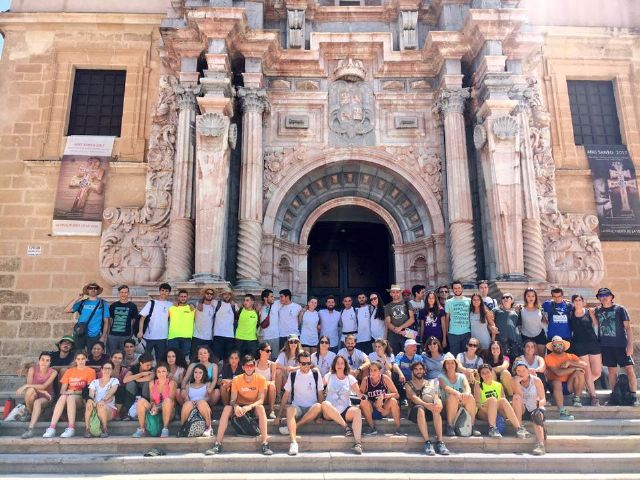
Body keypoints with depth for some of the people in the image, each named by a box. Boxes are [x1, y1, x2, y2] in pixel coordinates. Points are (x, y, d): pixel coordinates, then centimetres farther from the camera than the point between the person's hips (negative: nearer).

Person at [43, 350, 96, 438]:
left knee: (70, 397, -36)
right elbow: (62, 390, 11)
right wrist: (64, 392, -12)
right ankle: (52, 428, -42)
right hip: (69, 395, 3)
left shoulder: (90, 371, 7)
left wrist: (75, 392, -15)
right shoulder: (69, 371, 18)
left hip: (82, 398, -3)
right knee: (62, 397, -32)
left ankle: (71, 428, -42)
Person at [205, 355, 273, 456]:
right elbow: (233, 399, -10)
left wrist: (250, 406, -37)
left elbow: (261, 400, -17)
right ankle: (217, 444, -27)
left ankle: (264, 444, -32)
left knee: (261, 408, -35)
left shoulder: (261, 379, -12)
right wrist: (235, 406, -35)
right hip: (240, 407, 2)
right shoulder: (236, 380, -8)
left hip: (254, 408, -1)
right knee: (227, 408, -28)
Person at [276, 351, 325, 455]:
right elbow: (286, 395, 6)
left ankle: (293, 427, -26)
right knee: (290, 409, -35)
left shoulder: (316, 374, 3)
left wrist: (320, 413, -6)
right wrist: (279, 415, 1)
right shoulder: (293, 375, 4)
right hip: (297, 407, 0)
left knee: (318, 406, -35)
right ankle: (293, 443, -46)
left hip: (311, 410, 0)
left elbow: (320, 394, 5)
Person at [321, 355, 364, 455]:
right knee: (325, 404, -35)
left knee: (357, 411, -32)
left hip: (345, 410, 0)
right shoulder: (329, 376, 9)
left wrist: (364, 397, -19)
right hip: (330, 413, 0)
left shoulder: (350, 378, 9)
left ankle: (358, 443, -41)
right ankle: (346, 426, -26)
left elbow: (359, 394, 2)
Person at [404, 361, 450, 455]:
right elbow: (413, 397, -7)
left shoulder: (430, 383, 21)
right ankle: (427, 443, -43)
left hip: (430, 412, 2)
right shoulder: (408, 385, 14)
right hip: (415, 411, -2)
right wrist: (425, 404, -28)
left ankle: (440, 442, -38)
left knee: (436, 408, -33)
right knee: (420, 408, -37)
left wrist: (438, 403, -24)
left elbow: (436, 396, 2)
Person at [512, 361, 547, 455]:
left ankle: (541, 445, -49)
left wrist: (540, 403, -35)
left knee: (537, 415, -36)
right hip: (523, 410, 2)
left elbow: (543, 400, -12)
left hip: (536, 409, -1)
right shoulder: (515, 381, 0)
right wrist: (517, 382, -25)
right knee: (516, 397, -27)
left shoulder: (536, 380, -5)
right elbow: (519, 396, -18)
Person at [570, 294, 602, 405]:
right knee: (587, 373, 0)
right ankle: (593, 396, 10)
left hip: (593, 343, 1)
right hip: (579, 345, -1)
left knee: (597, 373, 2)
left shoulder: (589, 312, 5)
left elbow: (596, 326, 7)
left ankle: (587, 385, 31)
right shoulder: (570, 314, 5)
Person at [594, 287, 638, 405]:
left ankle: (634, 396, -2)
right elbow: (596, 326, 16)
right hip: (605, 346, 3)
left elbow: (628, 327, -5)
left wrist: (630, 344, -12)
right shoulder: (597, 310, 6)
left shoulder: (620, 309, -2)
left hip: (621, 345, -3)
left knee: (629, 369, -7)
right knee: (612, 371, 9)